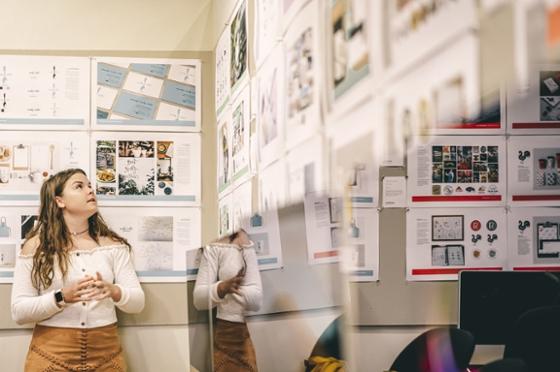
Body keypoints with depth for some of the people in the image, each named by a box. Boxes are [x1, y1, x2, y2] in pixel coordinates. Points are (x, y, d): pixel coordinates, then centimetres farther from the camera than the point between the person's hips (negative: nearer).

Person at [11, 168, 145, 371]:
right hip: (51, 354, -2)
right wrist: (61, 297, -21)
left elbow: (138, 301, 0)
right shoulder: (36, 246, -2)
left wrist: (113, 291, -20)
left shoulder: (112, 244, 4)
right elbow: (19, 311, -6)